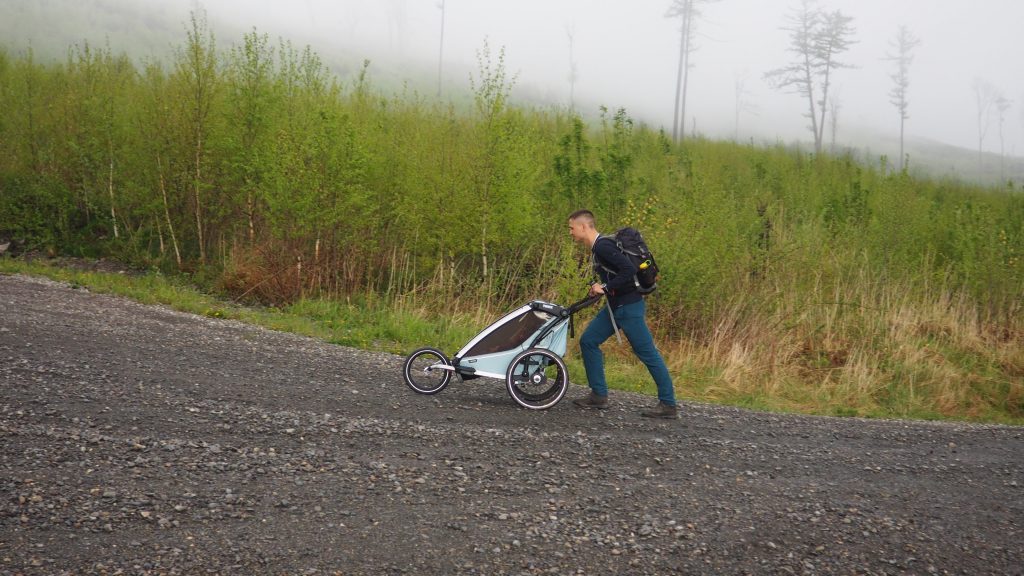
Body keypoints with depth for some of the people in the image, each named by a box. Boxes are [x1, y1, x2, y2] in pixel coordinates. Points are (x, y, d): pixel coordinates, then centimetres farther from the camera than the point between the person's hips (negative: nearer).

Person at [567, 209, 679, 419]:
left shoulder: (603, 246, -18)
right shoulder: (599, 246, 12)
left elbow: (629, 270, -27)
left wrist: (605, 287, -21)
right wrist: (602, 288, 11)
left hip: (629, 306, -10)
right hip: (616, 306, 10)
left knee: (647, 353, -4)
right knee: (588, 341, 10)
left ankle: (669, 405, 4)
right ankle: (599, 395, 15)